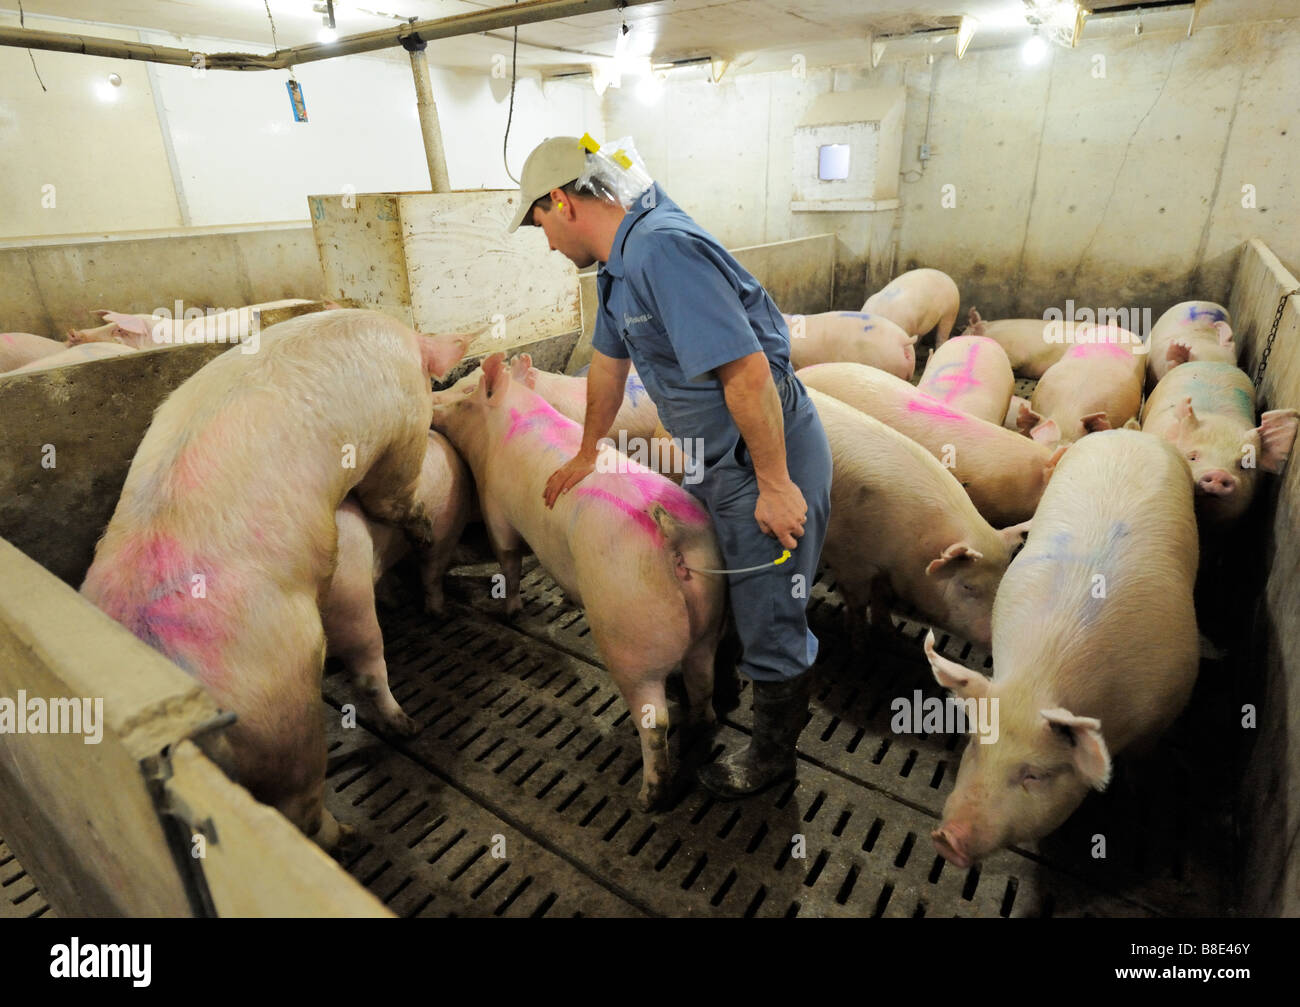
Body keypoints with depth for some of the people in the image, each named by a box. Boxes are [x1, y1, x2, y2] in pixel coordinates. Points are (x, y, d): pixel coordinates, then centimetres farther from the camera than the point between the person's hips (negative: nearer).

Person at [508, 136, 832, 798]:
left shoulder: (662, 250, -24)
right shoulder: (620, 264, 10)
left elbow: (748, 371, -30)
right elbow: (608, 363, 22)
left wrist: (774, 486, -24)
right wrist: (586, 453, 31)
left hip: (770, 456, -10)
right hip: (718, 457, 10)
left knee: (769, 620, 6)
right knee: (709, 591, 26)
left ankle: (773, 754, 31)